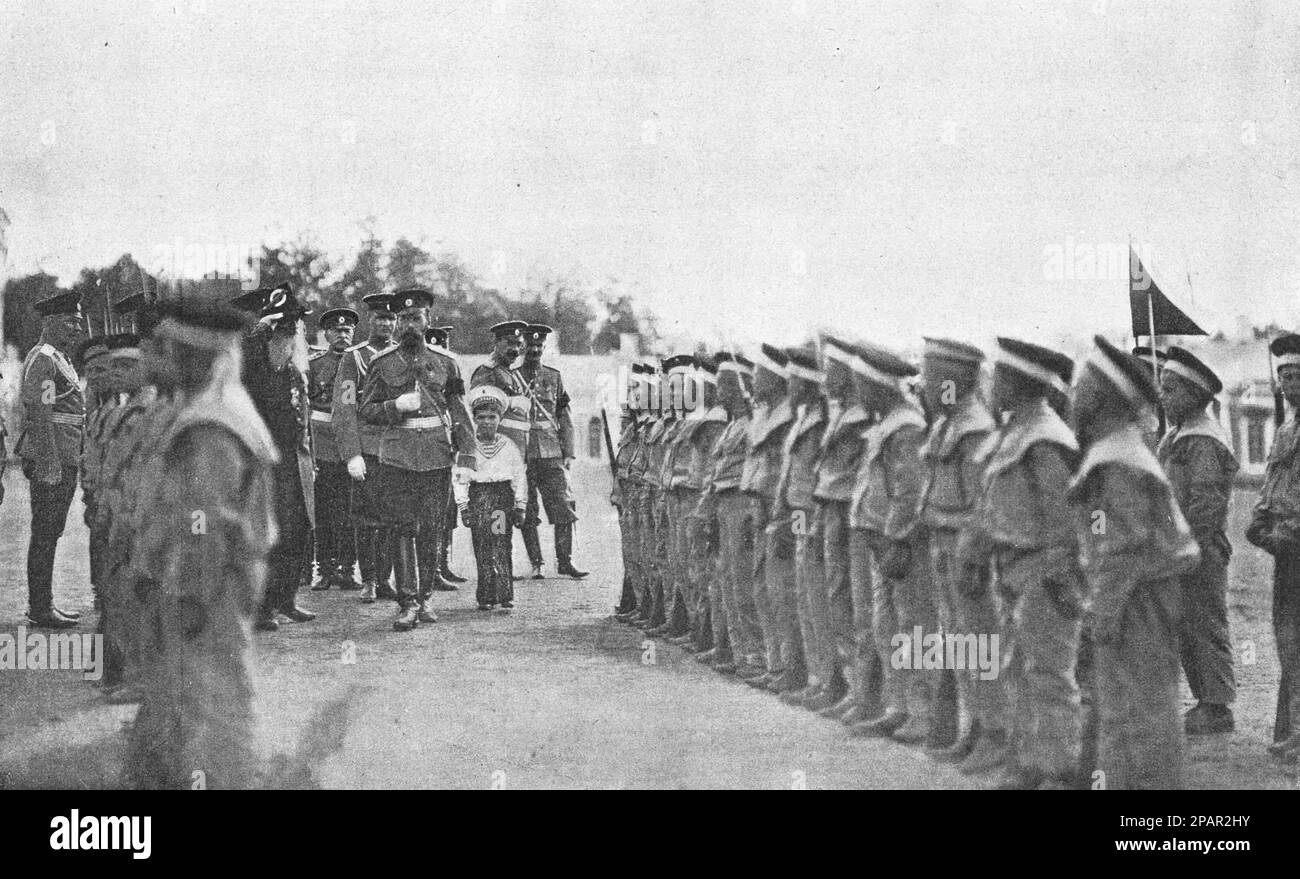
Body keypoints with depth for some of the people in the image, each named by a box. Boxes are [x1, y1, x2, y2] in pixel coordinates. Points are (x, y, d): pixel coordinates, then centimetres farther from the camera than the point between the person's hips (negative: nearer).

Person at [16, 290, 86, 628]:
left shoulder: (59, 359, 19)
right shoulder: (42, 359, -13)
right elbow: (40, 415, -19)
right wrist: (50, 465, -23)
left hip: (65, 459, 10)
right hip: (51, 459, -10)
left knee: (51, 532, 13)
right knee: (44, 533, -6)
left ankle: (43, 603, 19)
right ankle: (41, 609, -4)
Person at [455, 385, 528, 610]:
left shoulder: (509, 447, 5)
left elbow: (520, 478, 8)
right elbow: (459, 479, 4)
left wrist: (520, 507, 4)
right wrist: (463, 507, -3)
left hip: (503, 497, -1)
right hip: (478, 497, 1)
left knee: (502, 547, -8)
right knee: (482, 549, -1)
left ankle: (505, 594, -10)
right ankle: (486, 596, 2)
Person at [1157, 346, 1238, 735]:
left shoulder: (1203, 442, -15)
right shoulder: (1176, 435, 16)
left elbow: (1206, 505, -20)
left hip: (1200, 552, -10)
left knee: (1206, 629, -4)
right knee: (1187, 631, 13)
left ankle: (1217, 709, 1)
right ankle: (1207, 703, 20)